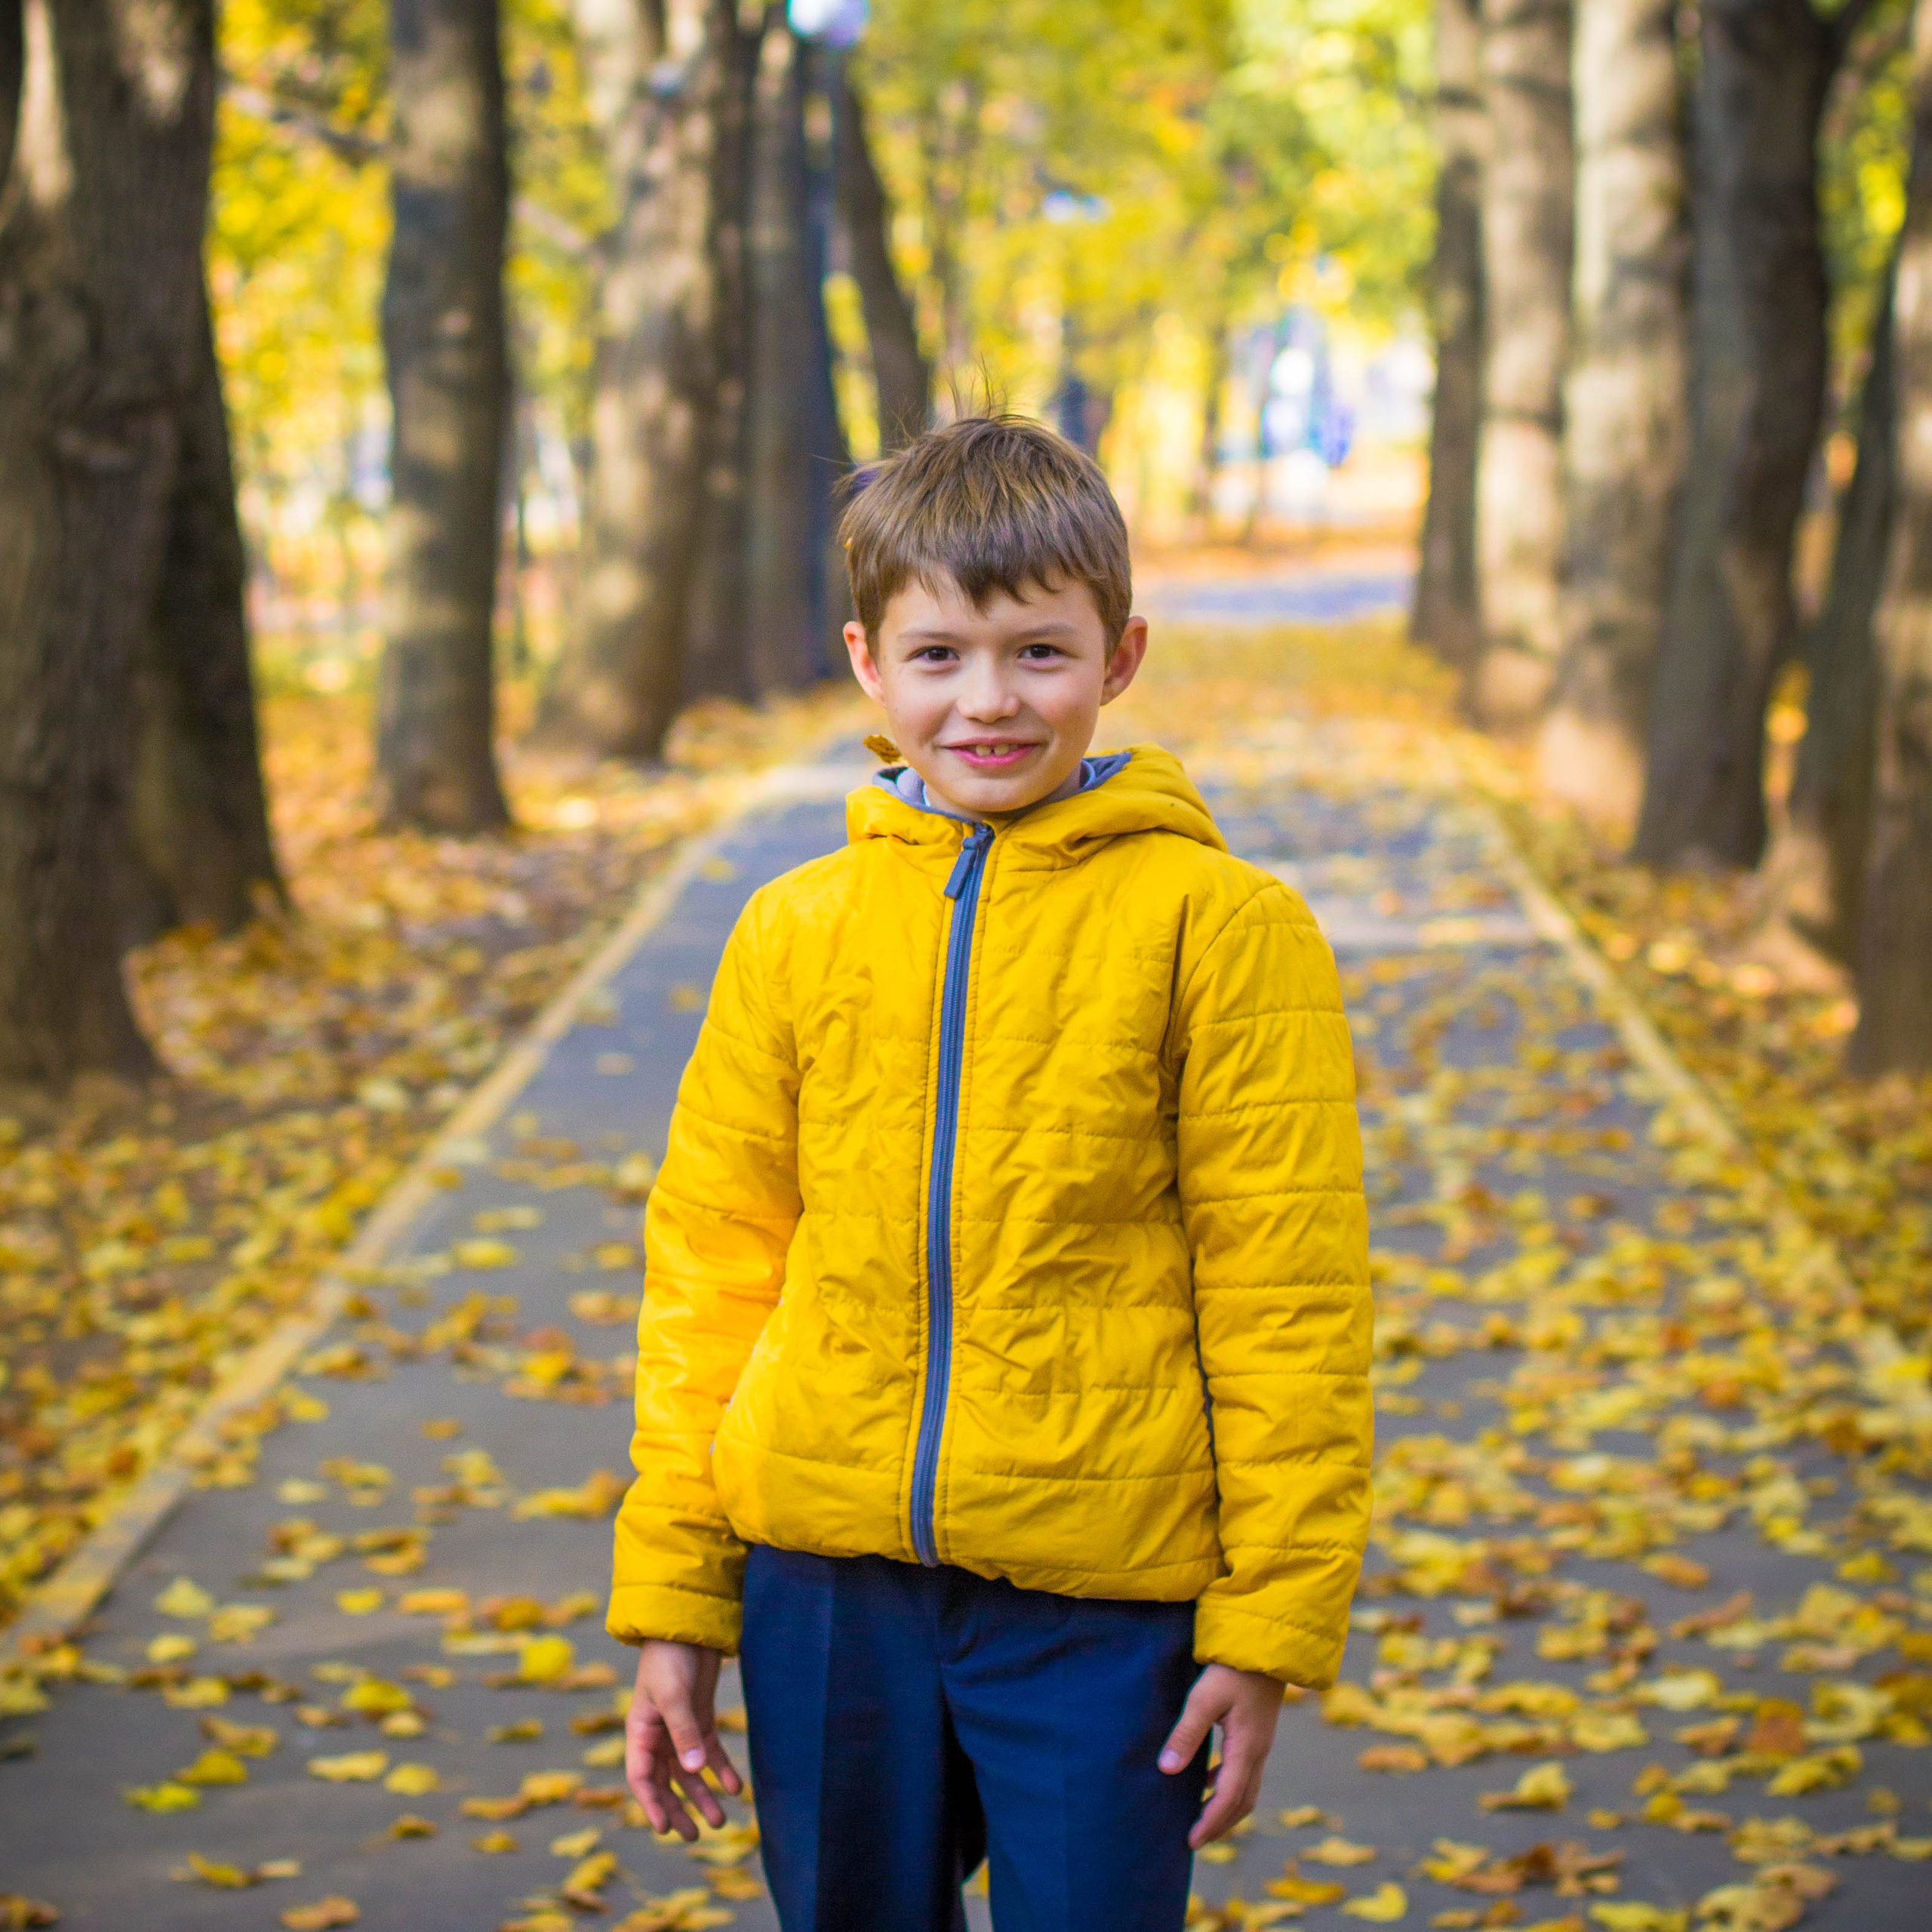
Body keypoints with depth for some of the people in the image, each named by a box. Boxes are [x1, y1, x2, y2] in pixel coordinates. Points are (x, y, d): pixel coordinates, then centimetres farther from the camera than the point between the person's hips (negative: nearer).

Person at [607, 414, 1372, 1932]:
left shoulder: (1217, 924, -5)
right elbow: (712, 1266, 9)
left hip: (1099, 1595, -3)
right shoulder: (796, 933, 5)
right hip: (825, 1578, 3)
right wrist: (670, 1602, 7)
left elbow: (1289, 1296, -4)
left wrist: (1269, 1623, -6)